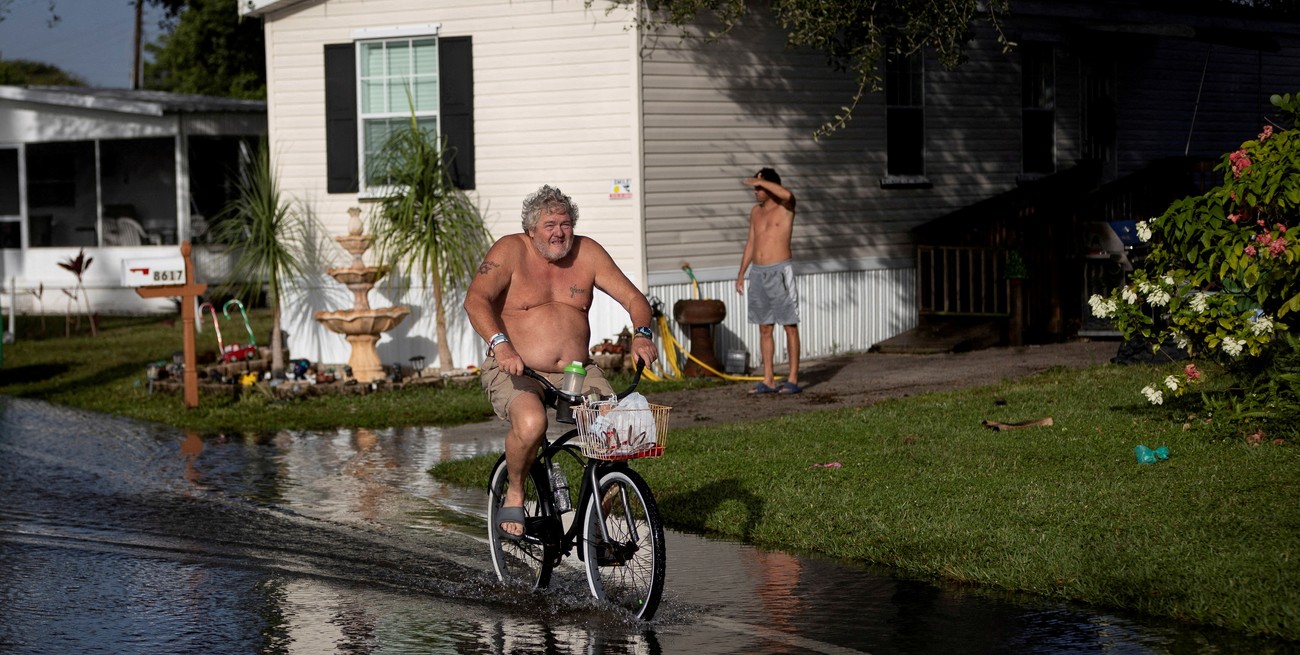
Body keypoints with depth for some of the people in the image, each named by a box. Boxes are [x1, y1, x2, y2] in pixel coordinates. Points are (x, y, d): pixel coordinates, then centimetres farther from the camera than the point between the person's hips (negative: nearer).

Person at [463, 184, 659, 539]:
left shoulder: (587, 253, 6)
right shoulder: (511, 250, -5)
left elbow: (633, 298, 5)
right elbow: (476, 299, -19)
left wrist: (642, 334, -17)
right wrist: (500, 344, -36)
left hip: (576, 372, 4)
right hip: (515, 372, -4)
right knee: (531, 423, -35)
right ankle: (514, 494, -5)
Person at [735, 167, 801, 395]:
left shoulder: (785, 207, -4)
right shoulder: (756, 211, 14)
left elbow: (787, 194, -28)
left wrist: (759, 181, -17)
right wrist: (741, 273, 17)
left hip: (779, 271, -6)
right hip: (758, 272, 7)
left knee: (790, 326, -1)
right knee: (764, 328, 7)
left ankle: (793, 379, 1)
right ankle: (768, 380, 11)